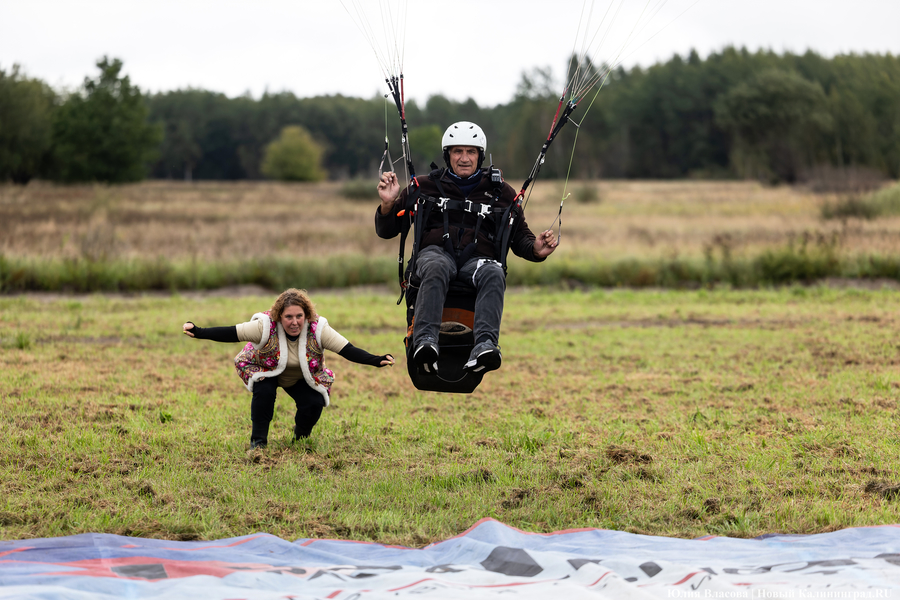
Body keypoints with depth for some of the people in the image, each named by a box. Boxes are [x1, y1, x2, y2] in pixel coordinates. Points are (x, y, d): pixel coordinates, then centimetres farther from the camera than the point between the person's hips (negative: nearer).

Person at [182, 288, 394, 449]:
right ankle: (258, 441, -11)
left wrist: (376, 361, -44)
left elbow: (348, 350, -31)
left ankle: (301, 437, 13)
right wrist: (199, 332, -46)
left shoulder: (318, 329, -28)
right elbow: (229, 333, -34)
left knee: (314, 404, -20)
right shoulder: (265, 326, -32)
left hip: (303, 377, 2)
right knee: (264, 391, -31)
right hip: (266, 370, -2)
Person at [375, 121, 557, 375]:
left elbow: (519, 236, 24)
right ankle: (425, 342, -57)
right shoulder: (425, 187, 19)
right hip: (436, 251, -1)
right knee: (436, 268, -39)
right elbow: (386, 231, 19)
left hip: (478, 257, 1)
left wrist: (535, 249, 0)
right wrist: (388, 204, -3)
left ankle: (484, 346, -57)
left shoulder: (500, 192, 22)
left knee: (493, 274, -37)